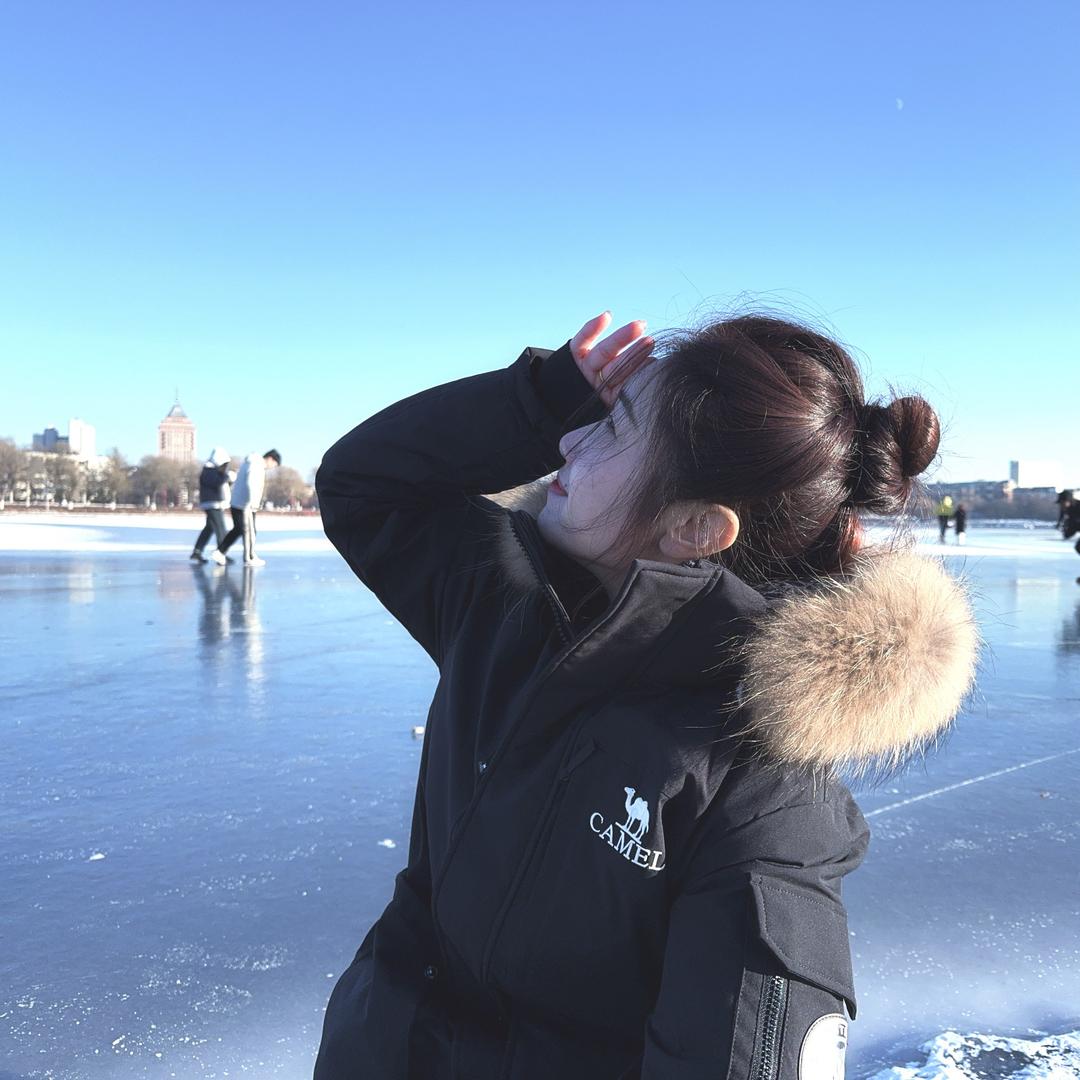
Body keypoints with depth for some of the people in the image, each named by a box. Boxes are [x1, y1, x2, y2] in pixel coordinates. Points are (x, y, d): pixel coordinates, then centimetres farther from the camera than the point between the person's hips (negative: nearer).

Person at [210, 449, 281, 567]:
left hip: (236, 503, 9)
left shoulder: (249, 463, 15)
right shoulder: (256, 465, -16)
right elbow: (250, 484, -28)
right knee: (249, 532, 3)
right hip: (245, 505, -9)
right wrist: (252, 502, -25)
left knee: (237, 530, 17)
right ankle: (250, 558, 14)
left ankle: (219, 552, 12)